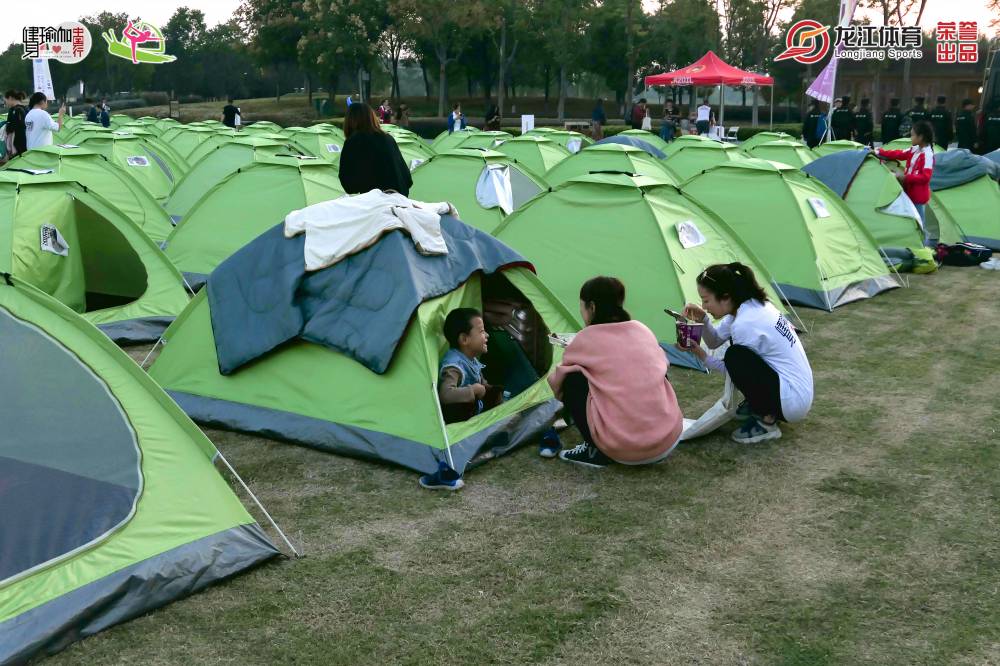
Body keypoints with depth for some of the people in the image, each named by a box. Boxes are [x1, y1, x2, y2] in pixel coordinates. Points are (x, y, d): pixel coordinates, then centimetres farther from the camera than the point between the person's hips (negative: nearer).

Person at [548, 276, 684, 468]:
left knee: (571, 378, 9)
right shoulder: (642, 329, 12)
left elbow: (556, 383, 18)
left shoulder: (587, 338, 2)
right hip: (670, 442, 5)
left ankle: (596, 451, 8)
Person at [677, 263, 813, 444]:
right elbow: (715, 342, 12)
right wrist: (703, 320, -5)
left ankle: (766, 421, -10)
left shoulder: (746, 324, -24)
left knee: (735, 358, -23)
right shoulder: (752, 305, 3)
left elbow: (736, 367, -9)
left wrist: (703, 357, -9)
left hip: (793, 401, -10)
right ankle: (757, 406, 16)